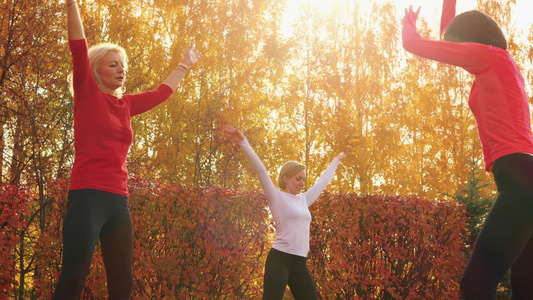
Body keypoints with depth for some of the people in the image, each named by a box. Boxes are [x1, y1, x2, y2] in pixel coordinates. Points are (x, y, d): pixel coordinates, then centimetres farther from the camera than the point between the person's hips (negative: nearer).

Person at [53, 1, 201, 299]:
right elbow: (79, 46, -8)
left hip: (118, 201, 6)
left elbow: (162, 93, 33)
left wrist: (185, 64, 43)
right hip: (88, 196, -6)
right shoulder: (88, 94, 3)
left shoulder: (126, 104, 17)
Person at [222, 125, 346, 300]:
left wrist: (336, 160, 42)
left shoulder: (303, 199, 17)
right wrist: (243, 142, -20)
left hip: (299, 263, 7)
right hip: (279, 260, -7)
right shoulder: (277, 198, -1)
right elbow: (260, 170, -11)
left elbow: (323, 181, 30)